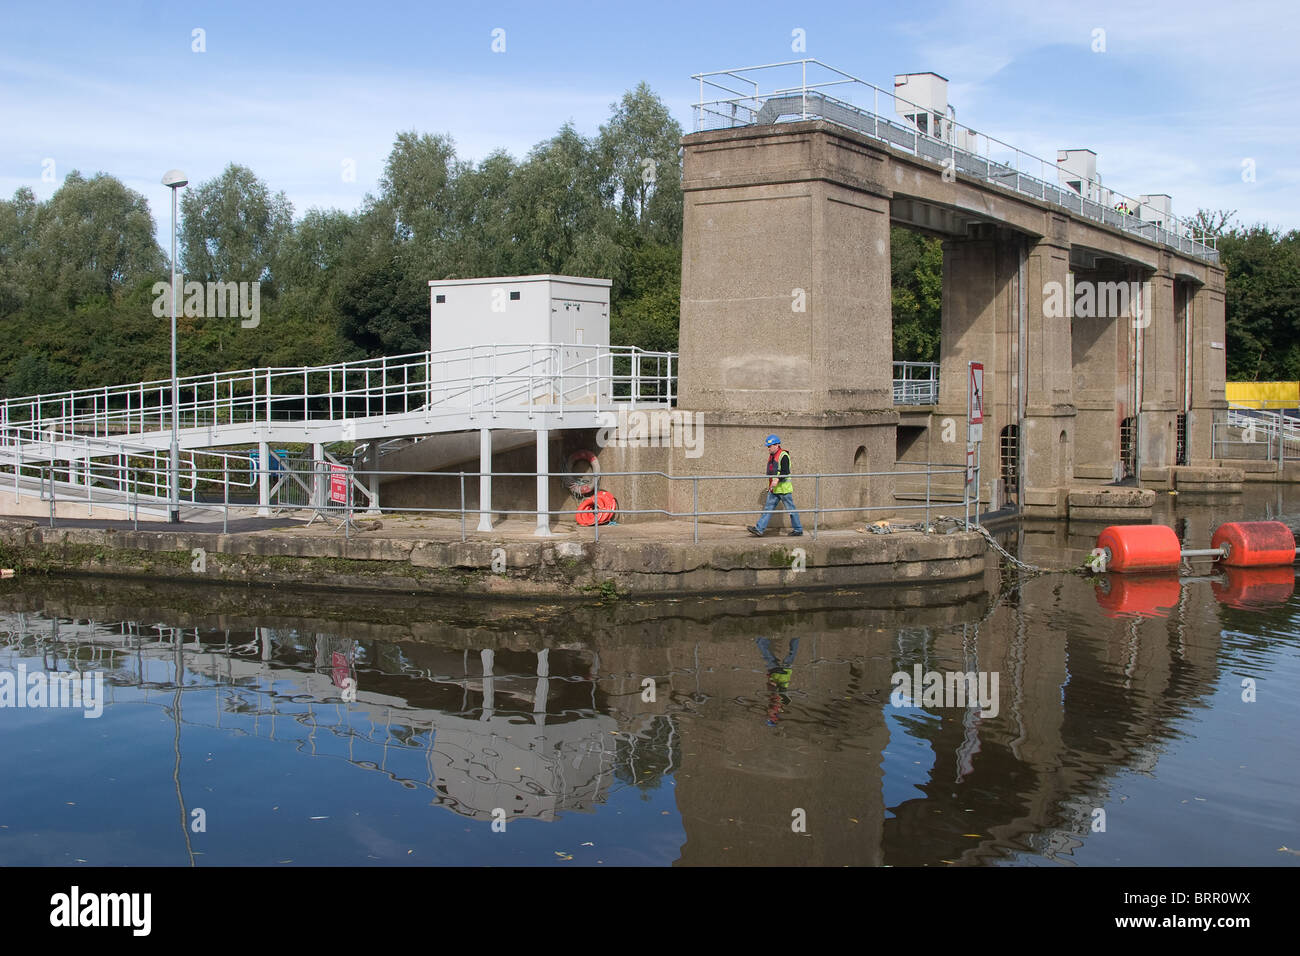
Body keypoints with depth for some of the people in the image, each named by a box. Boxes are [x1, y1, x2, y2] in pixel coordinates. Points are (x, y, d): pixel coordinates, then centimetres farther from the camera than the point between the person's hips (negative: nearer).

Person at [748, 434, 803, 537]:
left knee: (791, 509, 1)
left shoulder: (783, 456, -14)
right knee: (768, 509, 3)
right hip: (773, 489, 9)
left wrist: (777, 480, -34)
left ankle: (798, 529, 12)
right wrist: (770, 484, 24)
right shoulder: (771, 456, 14)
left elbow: (785, 472, -22)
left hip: (783, 488, -9)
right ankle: (759, 529, -1)